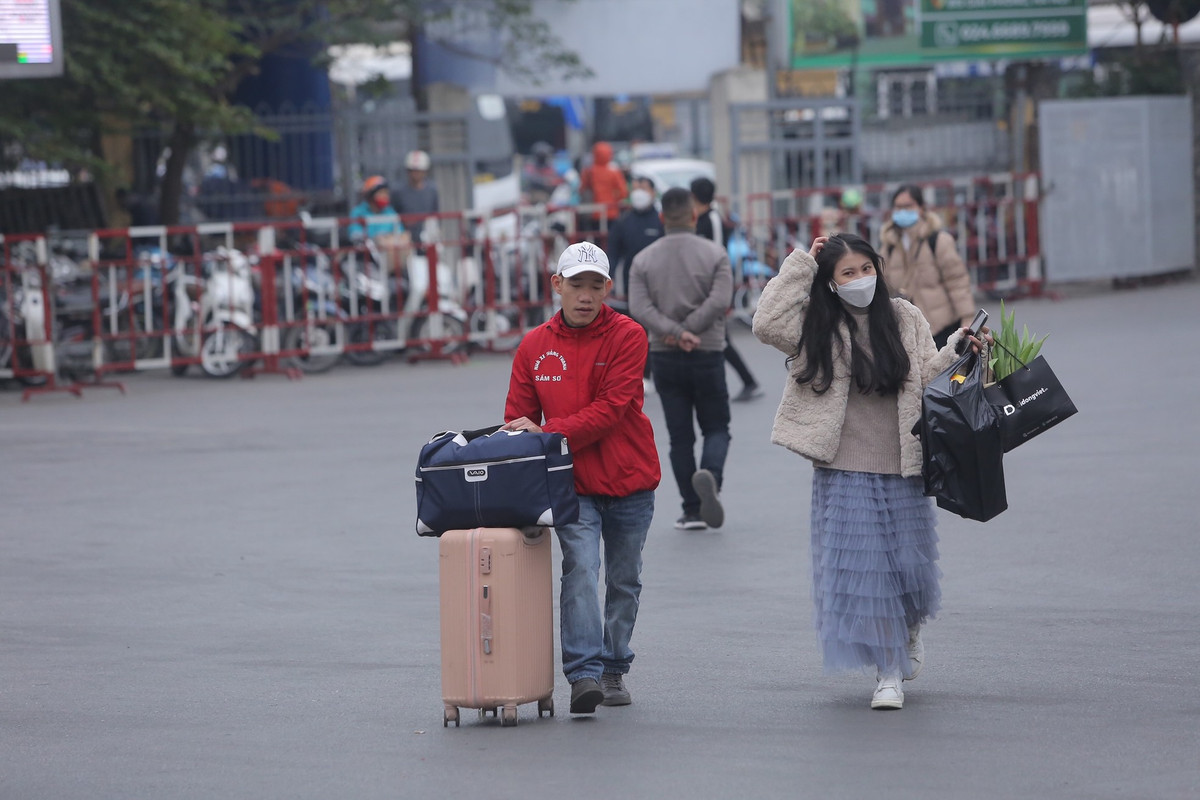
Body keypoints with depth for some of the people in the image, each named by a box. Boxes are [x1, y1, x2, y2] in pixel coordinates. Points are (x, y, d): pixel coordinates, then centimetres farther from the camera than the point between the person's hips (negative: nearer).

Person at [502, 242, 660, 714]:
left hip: (629, 481, 0)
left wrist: (547, 433, -22)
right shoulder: (534, 346, 4)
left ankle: (614, 670, 27)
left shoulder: (627, 337, -7)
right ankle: (583, 674, -22)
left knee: (624, 581, 11)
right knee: (580, 569, -18)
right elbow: (518, 418, 8)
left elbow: (610, 410, -16)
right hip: (572, 484, 0)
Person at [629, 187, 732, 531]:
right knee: (716, 428, 8)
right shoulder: (714, 254, -3)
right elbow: (719, 301, -16)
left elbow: (639, 308, -11)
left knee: (680, 436, 7)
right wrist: (687, 331, -11)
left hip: (664, 357, 2)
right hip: (707, 354, -2)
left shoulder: (644, 260, 2)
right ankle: (710, 476, -22)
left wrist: (676, 333, -17)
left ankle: (692, 510, 5)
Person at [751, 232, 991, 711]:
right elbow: (767, 324, -16)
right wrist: (800, 265, -11)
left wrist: (958, 350, -9)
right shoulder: (817, 325, 0)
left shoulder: (905, 319, 6)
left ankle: (909, 631, 43)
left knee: (907, 560, 12)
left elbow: (926, 377, 8)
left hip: (902, 468, 2)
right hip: (844, 471, -2)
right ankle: (889, 674, 3)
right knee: (861, 566, -4)